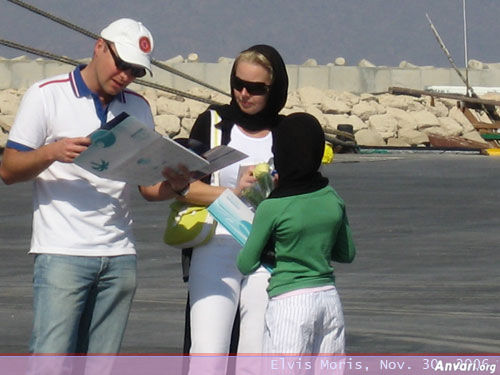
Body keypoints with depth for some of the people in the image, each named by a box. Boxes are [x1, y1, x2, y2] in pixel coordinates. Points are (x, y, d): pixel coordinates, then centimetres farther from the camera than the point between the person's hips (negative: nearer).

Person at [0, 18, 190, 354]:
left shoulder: (138, 108, 17)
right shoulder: (47, 96, 3)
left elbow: (148, 185, 16)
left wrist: (173, 185, -6)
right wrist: (51, 153, -19)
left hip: (119, 256, 5)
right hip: (62, 252, -5)